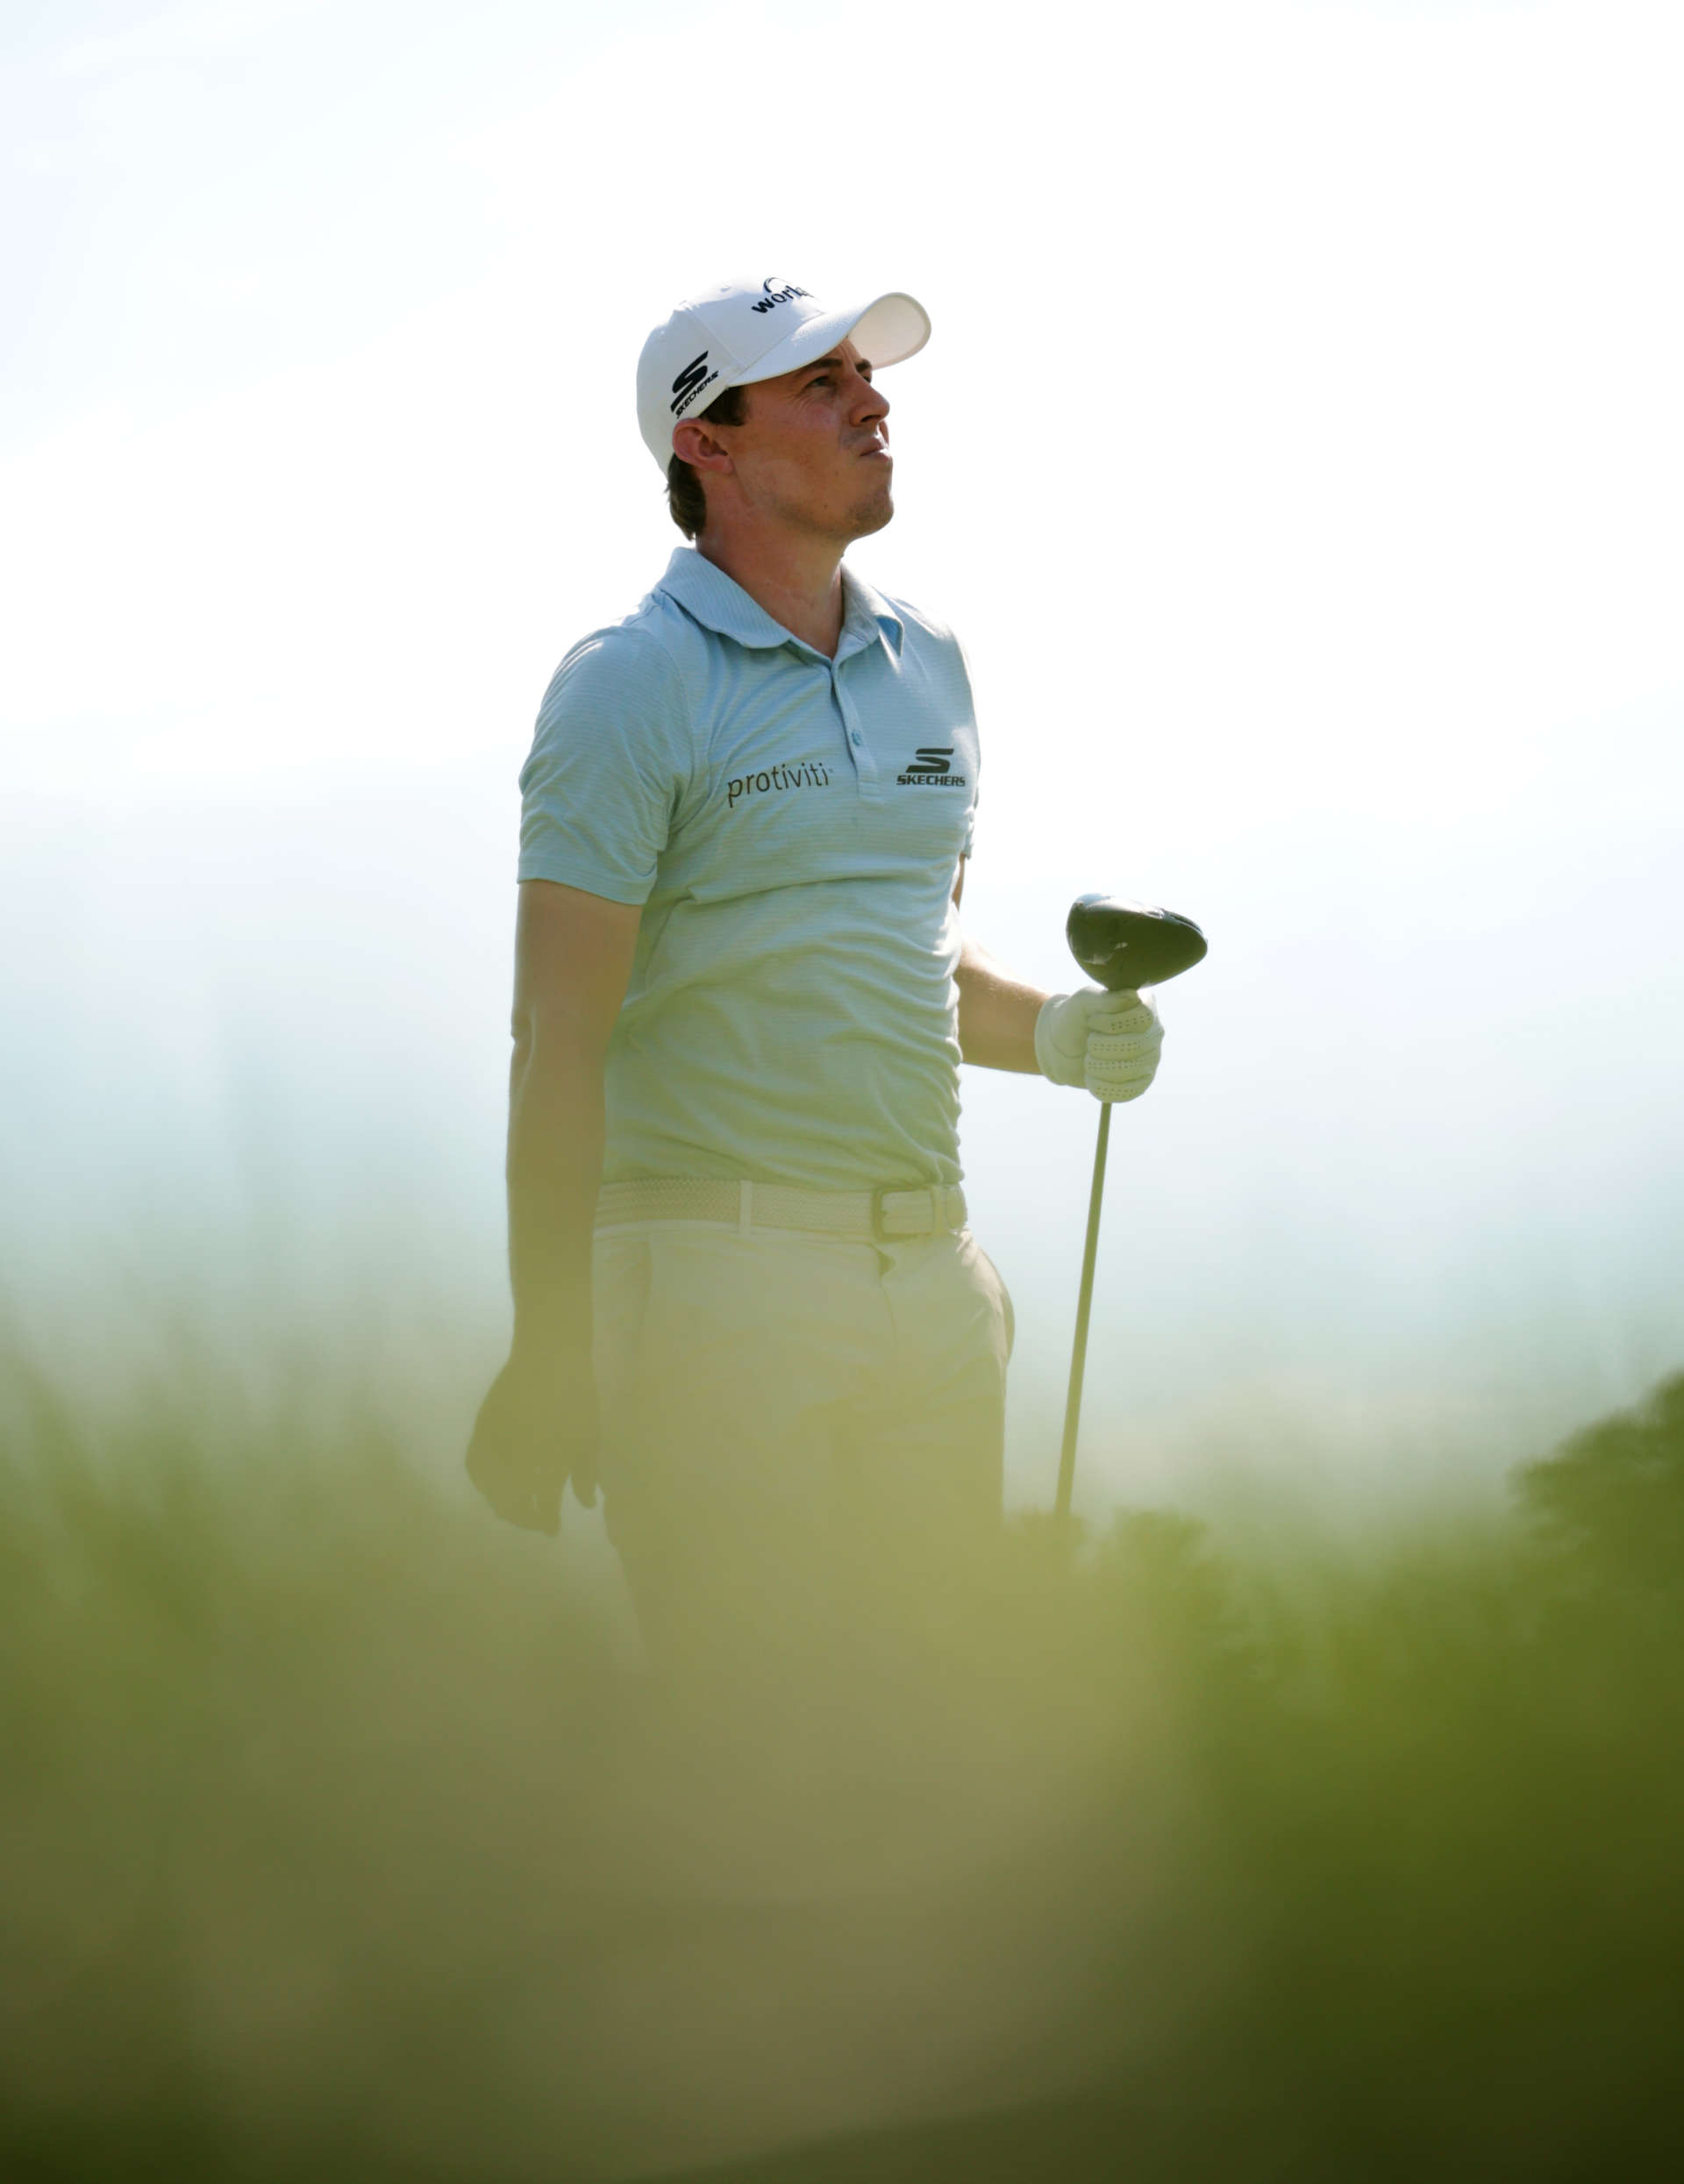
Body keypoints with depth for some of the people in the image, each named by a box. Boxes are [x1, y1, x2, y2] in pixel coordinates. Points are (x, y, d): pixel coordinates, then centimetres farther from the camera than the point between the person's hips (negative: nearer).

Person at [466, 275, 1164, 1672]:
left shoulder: (927, 665, 14)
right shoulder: (632, 686, -7)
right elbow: (560, 1037, -10)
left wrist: (1052, 1032, 5)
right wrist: (549, 1351, -15)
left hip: (935, 1278, 7)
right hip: (721, 1279, -7)